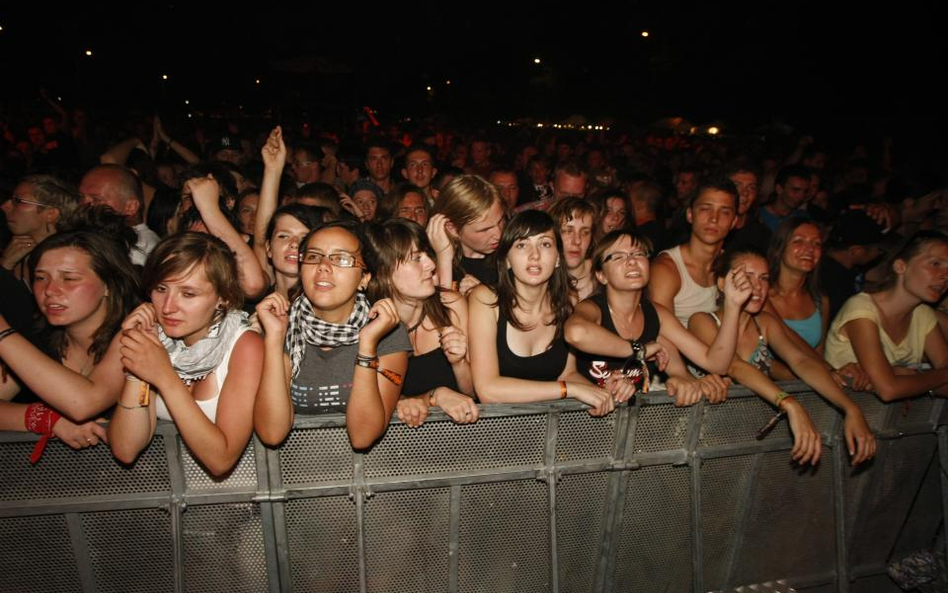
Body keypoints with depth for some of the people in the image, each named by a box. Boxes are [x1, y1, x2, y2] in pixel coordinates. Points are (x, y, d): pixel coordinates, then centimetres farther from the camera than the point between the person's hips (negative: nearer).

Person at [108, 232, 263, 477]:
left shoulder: (245, 347, -17)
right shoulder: (154, 337, -4)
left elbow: (221, 460, -22)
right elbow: (125, 451, -9)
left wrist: (165, 377, -26)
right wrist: (136, 371, -21)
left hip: (229, 483, -3)